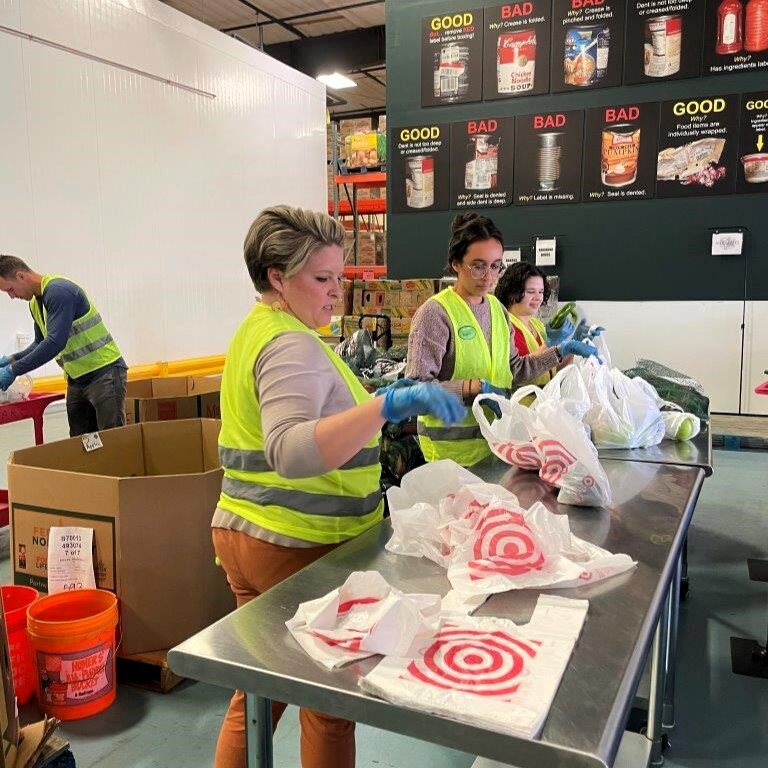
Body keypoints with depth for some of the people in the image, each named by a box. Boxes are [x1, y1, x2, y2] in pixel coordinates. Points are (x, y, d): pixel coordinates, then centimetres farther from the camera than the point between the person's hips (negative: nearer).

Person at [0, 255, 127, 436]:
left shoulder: (59, 291, -17)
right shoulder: (35, 303, 12)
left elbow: (56, 343, -26)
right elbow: (41, 343, 23)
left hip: (104, 373, -9)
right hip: (76, 379, 9)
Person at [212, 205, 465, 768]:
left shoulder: (257, 331, 13)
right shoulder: (293, 345, -20)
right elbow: (292, 452, -35)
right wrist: (391, 405, -42)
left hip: (245, 532, 9)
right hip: (298, 545, -9)